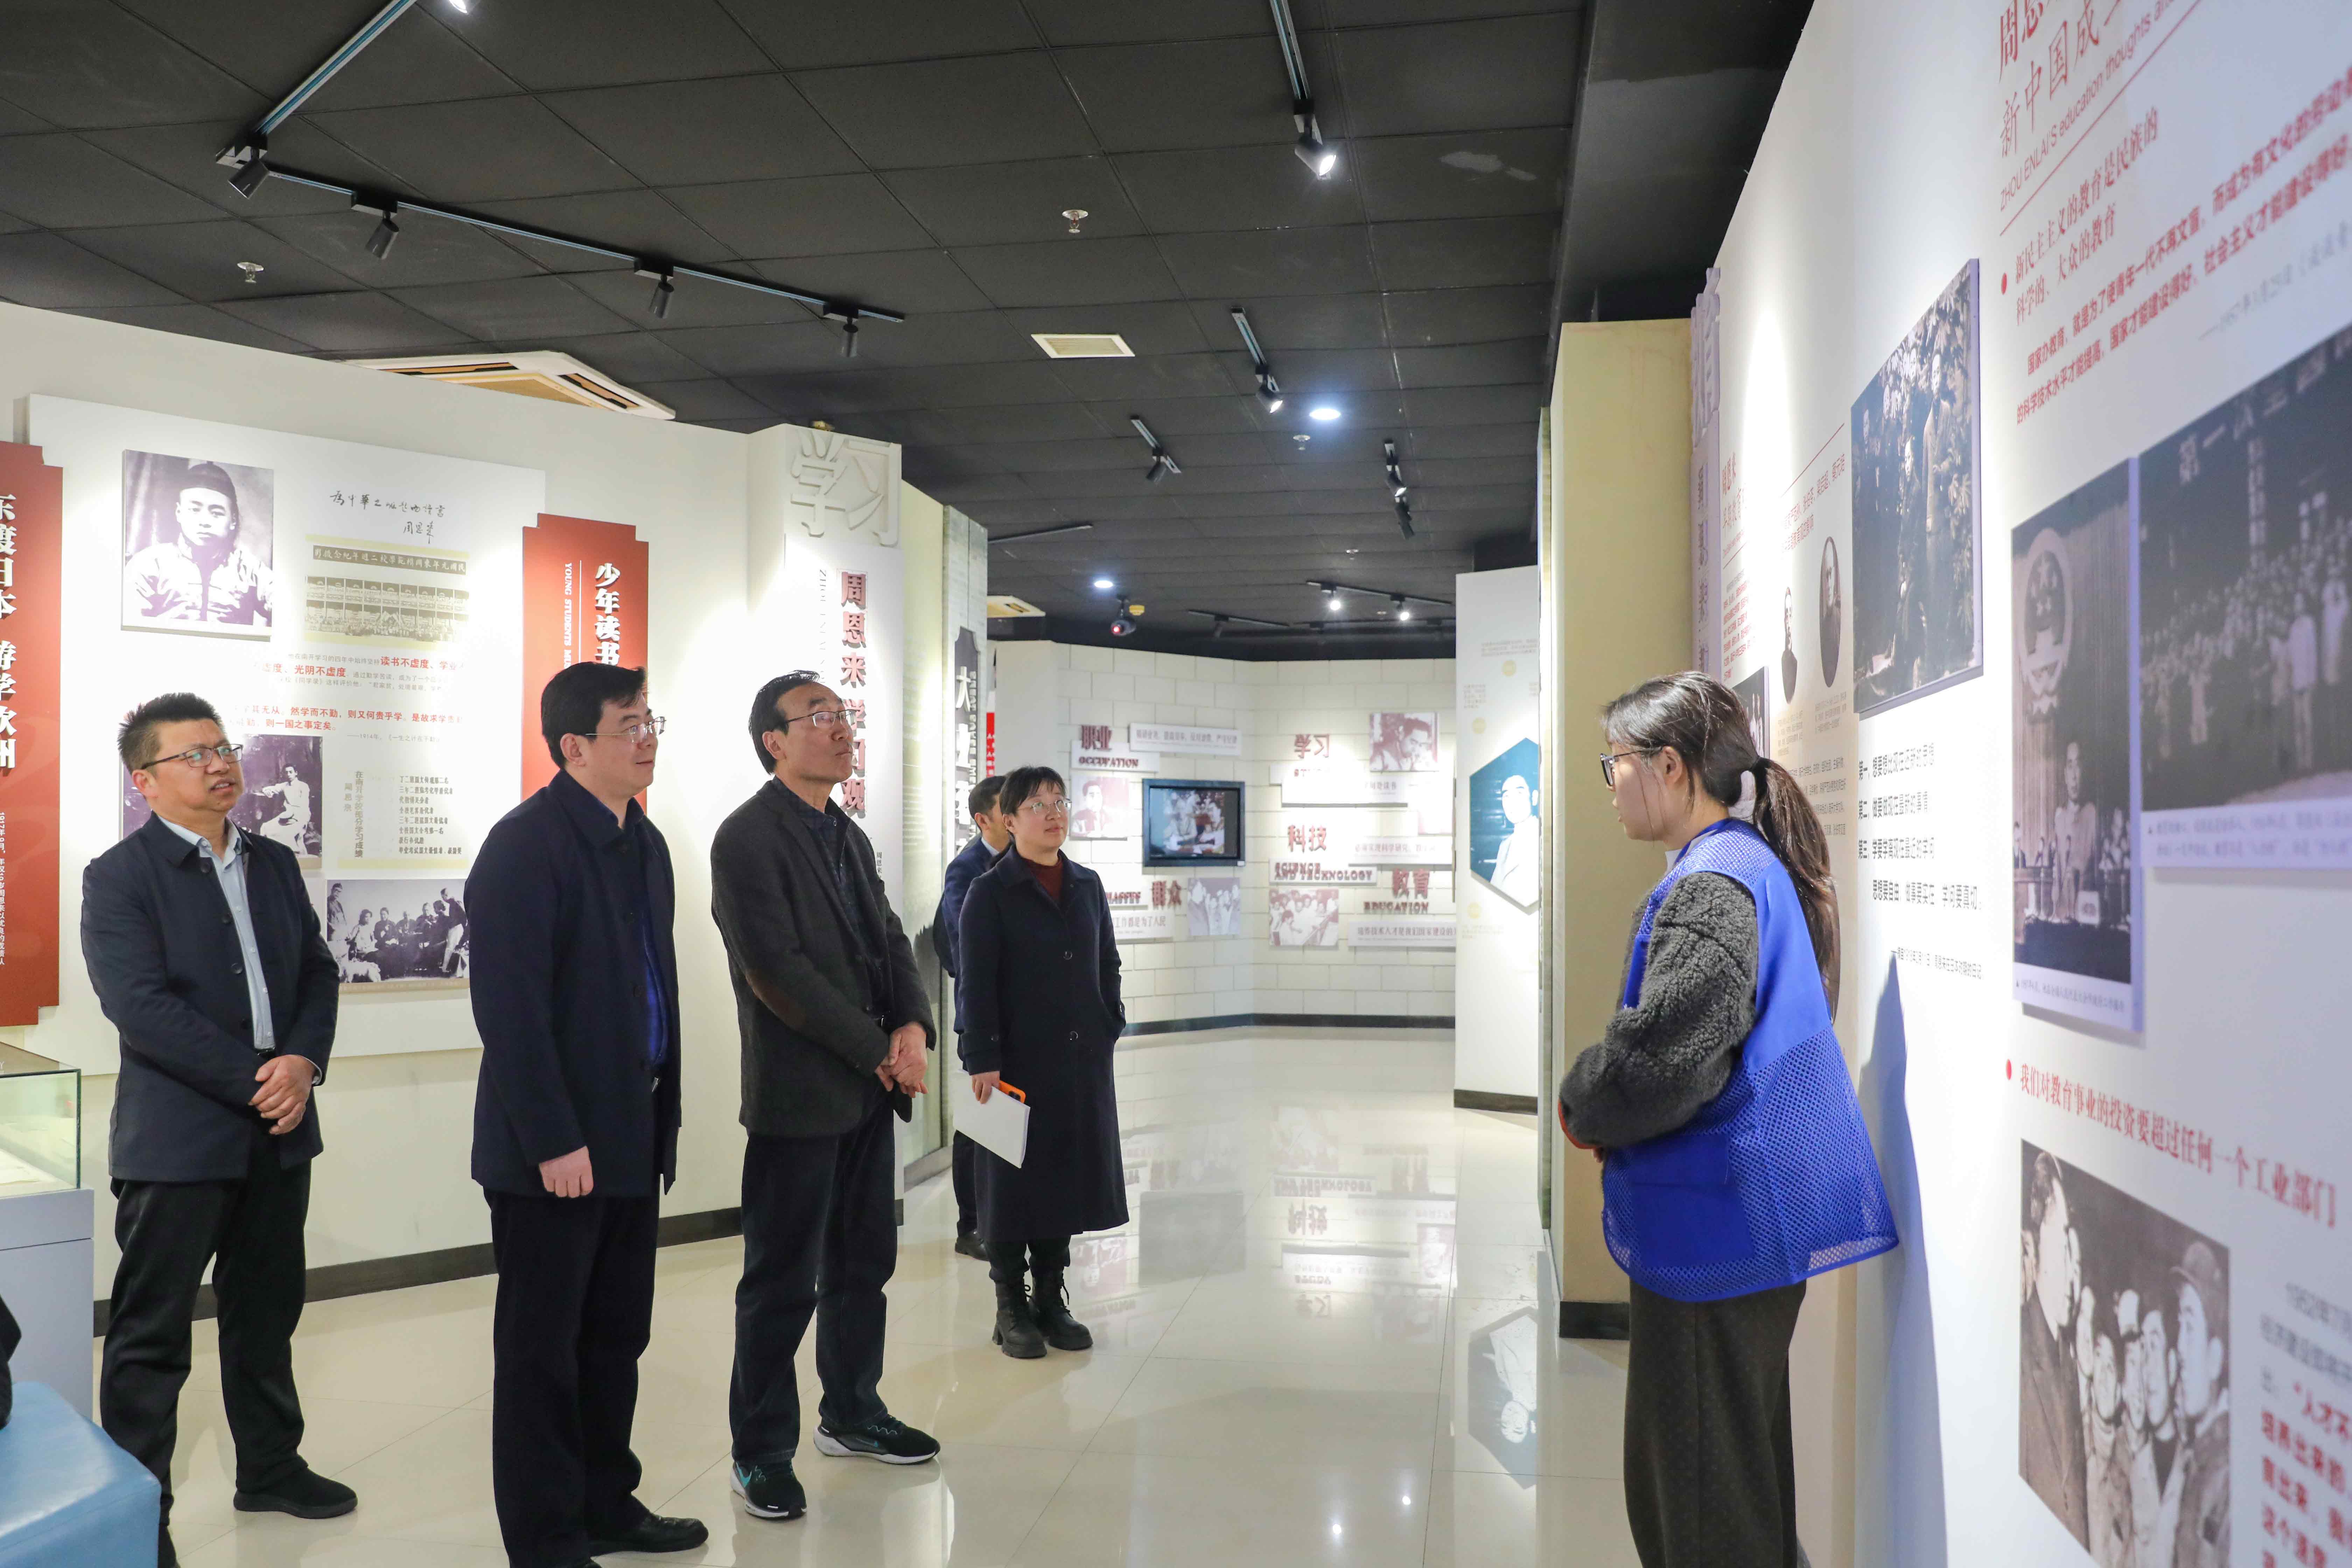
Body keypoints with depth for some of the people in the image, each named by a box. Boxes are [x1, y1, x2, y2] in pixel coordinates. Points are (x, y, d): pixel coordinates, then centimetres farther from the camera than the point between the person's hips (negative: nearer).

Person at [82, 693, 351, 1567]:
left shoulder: (275, 865, 10)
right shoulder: (119, 879, -9)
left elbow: (316, 972, 8)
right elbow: (141, 1005, -18)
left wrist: (304, 1062, -10)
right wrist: (254, 1081, -20)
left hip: (278, 1132, 6)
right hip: (177, 1139, -6)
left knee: (266, 1313, 18)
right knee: (151, 1333, 4)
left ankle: (270, 1468, 34)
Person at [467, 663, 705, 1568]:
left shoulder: (643, 843, 11)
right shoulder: (526, 845, -14)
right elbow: (511, 1008, -19)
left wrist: (663, 1119, 12)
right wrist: (555, 1142, -20)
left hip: (631, 1139, 8)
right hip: (553, 1150, -8)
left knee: (617, 1339, 17)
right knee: (543, 1350, 6)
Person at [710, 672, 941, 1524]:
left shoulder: (850, 837, 14)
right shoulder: (748, 838, -12)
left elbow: (888, 939, 12)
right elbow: (778, 970, -18)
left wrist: (913, 1025, -8)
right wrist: (880, 1051, -15)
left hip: (869, 1091, 8)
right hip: (799, 1093, -8)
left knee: (864, 1264, 16)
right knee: (783, 1282, 3)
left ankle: (852, 1413, 33)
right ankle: (761, 1452, 17)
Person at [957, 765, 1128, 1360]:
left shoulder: (1088, 885, 9)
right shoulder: (990, 893, -6)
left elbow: (1108, 966, 15)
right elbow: (978, 984, -11)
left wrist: (1110, 1028, 7)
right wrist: (982, 1062, -15)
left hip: (1082, 1062, 5)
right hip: (1018, 1061, -5)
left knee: (1067, 1175, 11)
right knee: (1015, 1181, 4)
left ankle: (1051, 1299, 24)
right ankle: (1011, 1307, 17)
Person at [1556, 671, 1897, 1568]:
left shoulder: (1711, 886, -20)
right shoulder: (1755, 865, 12)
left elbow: (1660, 1056, -28)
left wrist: (1582, 1107, -8)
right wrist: (1601, 1107, 5)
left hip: (1715, 1224, -10)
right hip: (1752, 1214, 10)